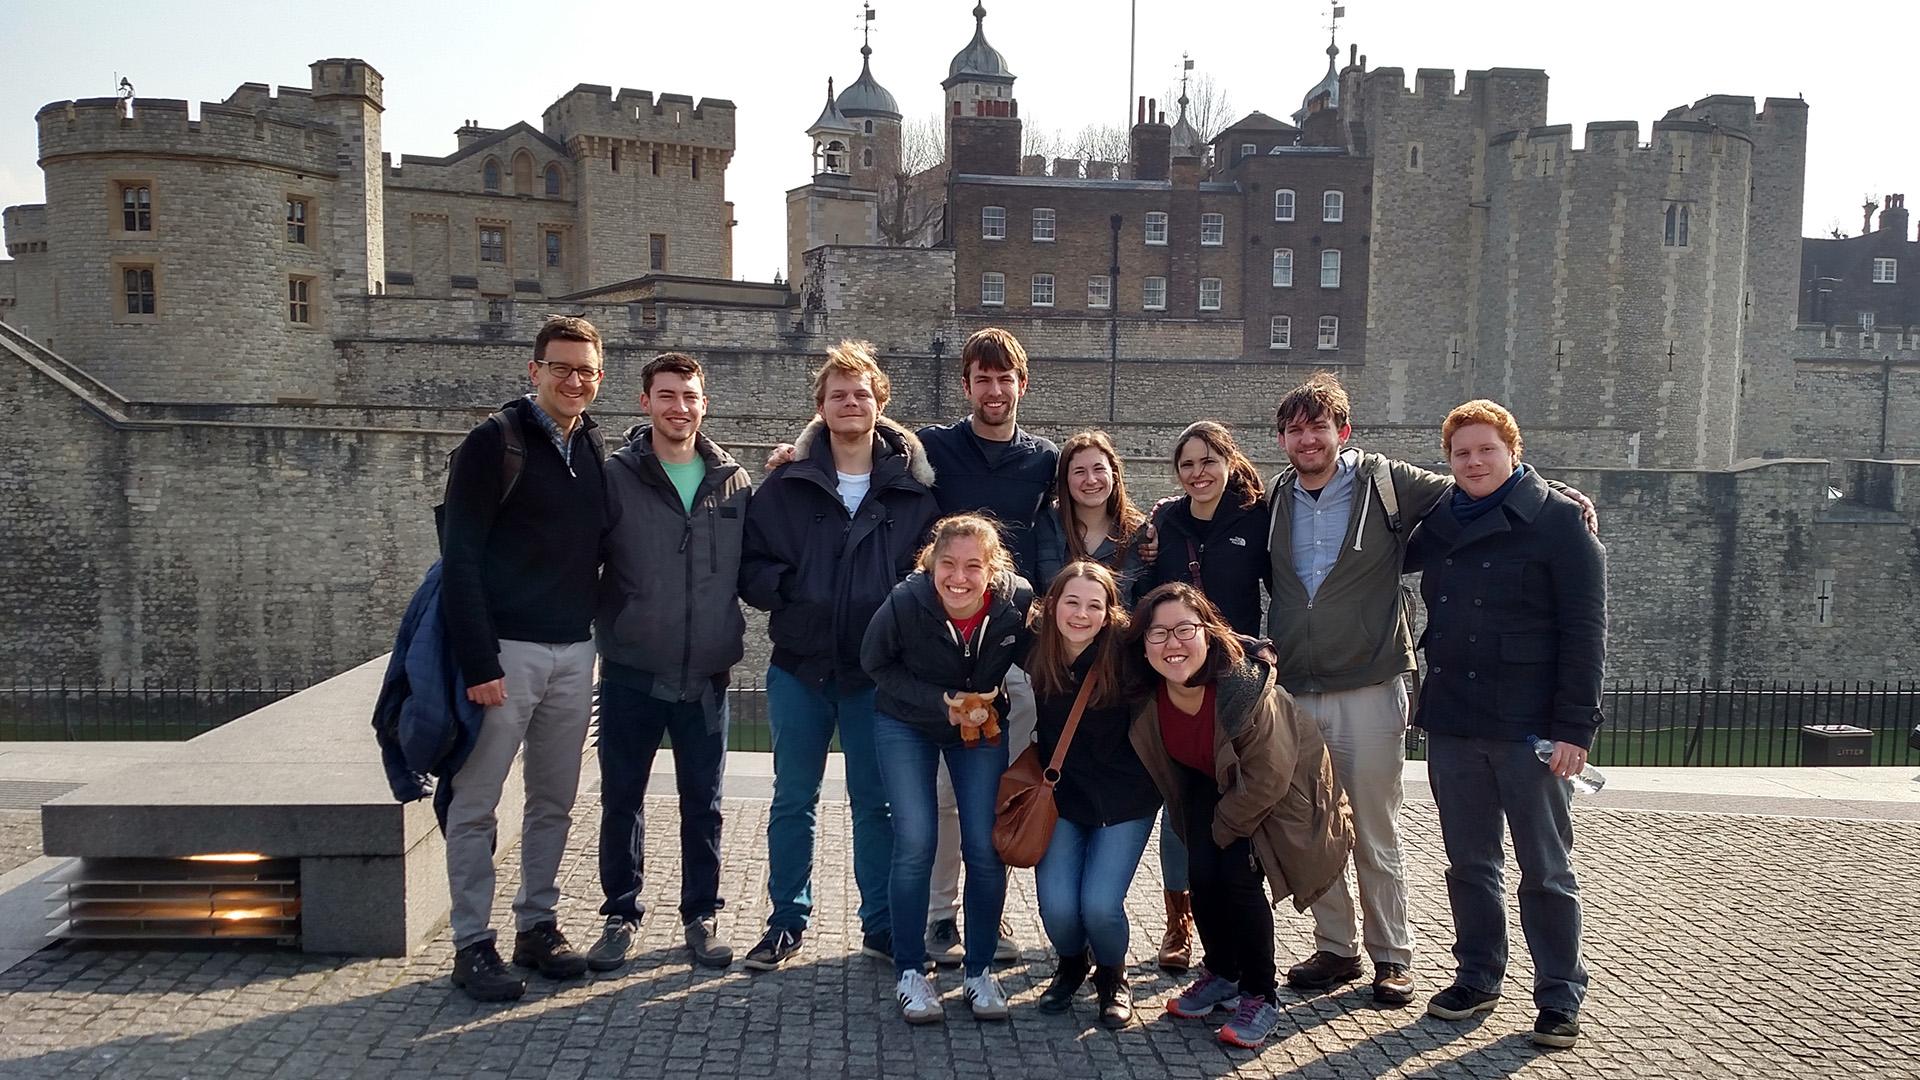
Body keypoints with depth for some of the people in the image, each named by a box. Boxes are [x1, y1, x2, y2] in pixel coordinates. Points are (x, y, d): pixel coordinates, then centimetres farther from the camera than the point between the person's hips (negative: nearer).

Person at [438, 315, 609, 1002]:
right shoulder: (495, 441, -8)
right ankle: (472, 944, 13)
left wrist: (594, 636, 7)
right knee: (476, 803, 2)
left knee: (555, 801, 14)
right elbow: (460, 557, -13)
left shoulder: (596, 449, 10)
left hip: (574, 651, 6)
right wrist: (478, 662, -17)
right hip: (506, 648, -6)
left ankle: (537, 925, 27)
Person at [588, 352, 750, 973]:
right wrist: (607, 626, -5)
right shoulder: (616, 477, -2)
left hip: (706, 674, 1)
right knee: (621, 799, 9)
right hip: (631, 671, -1)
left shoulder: (734, 483, 4)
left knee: (703, 803, 10)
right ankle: (621, 915, 25)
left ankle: (701, 916, 25)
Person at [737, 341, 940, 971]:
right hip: (799, 666, 1)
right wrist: (785, 590, -12)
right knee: (793, 799, 11)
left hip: (878, 671, -1)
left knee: (876, 801, 9)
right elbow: (750, 562, 4)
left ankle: (882, 926, 22)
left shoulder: (914, 487, 0)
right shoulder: (785, 484, 2)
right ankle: (787, 921, 25)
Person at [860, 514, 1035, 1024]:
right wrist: (939, 702, -22)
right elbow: (876, 663, -12)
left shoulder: (1017, 601, -25)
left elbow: (1029, 656, -2)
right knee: (915, 843, -10)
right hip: (907, 724, -1)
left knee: (986, 849, -2)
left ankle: (979, 970, 17)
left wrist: (985, 703, -13)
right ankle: (910, 971, 8)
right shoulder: (906, 601, -29)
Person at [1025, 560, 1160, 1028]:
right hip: (1061, 795, 2)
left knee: (1100, 905, -14)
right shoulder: (1033, 651, -11)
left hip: (1123, 800, -2)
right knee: (1057, 906, -11)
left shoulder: (1126, 653, -19)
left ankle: (1112, 977, 22)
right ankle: (1071, 964, 26)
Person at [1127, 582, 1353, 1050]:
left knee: (1239, 876, -17)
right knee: (1202, 873, -8)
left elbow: (1268, 778, -26)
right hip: (1212, 781, 5)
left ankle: (1260, 996, 3)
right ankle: (1221, 976, 19)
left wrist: (1223, 828, -14)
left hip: (1276, 789, -4)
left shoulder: (1247, 687, -37)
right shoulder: (1147, 697, -21)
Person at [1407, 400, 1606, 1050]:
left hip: (1529, 726, -5)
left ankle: (1559, 997, 17)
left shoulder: (1560, 520, -5)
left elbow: (1584, 630, -9)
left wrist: (1575, 727, -15)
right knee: (1469, 862, 13)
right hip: (1452, 722, 5)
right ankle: (1477, 978, 26)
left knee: (1545, 869, 5)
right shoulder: (1440, 525, 11)